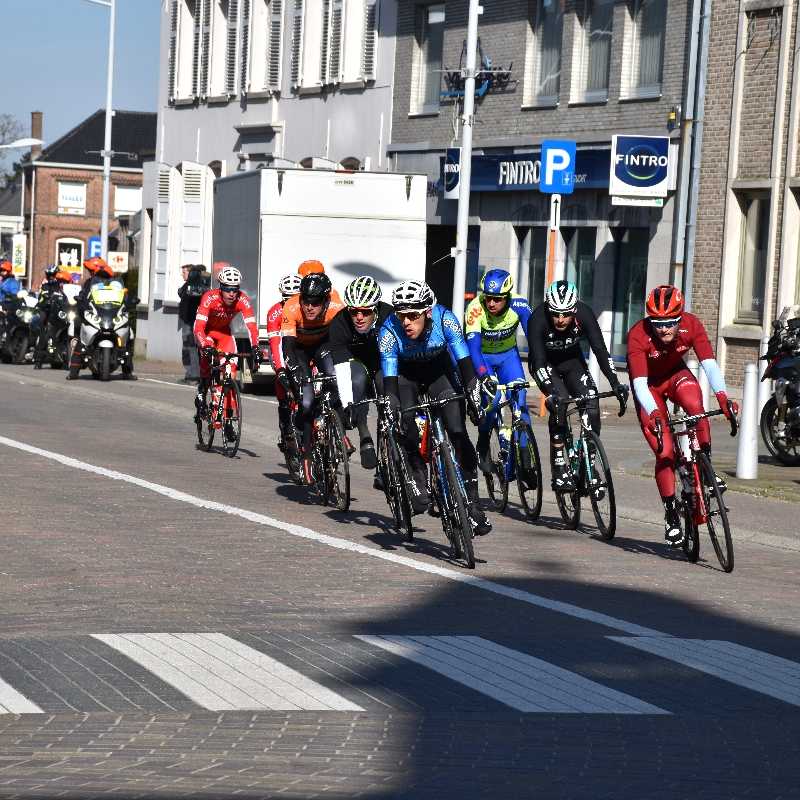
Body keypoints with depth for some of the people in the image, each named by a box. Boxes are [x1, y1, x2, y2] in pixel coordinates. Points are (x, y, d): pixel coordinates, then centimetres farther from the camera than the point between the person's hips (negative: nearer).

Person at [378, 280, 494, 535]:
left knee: (458, 433, -13)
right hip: (406, 373, 0)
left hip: (440, 370, 0)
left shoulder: (444, 319, -31)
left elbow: (463, 359, -35)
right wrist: (391, 411, -47)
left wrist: (473, 394, -47)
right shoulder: (389, 331, -32)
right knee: (405, 425, -26)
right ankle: (418, 479, -4)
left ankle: (472, 502, -8)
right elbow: (389, 378, -35)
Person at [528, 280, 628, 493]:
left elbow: (600, 350, -31)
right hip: (545, 363, -3)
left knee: (591, 403, -16)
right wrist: (552, 393, -50)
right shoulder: (538, 319, -34)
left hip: (571, 360, 3)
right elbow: (538, 361, -37)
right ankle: (559, 469, -21)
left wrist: (615, 384, -42)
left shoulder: (584, 314, -28)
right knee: (560, 402, -27)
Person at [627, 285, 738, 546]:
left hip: (676, 375, 2)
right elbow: (639, 383, -37)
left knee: (695, 405, -33)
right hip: (649, 385, -2)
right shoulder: (638, 336, -33)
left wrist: (722, 396, -50)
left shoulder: (691, 325, -25)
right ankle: (671, 513, 4)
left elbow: (709, 364, -33)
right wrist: (654, 414, -53)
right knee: (665, 453, -11)